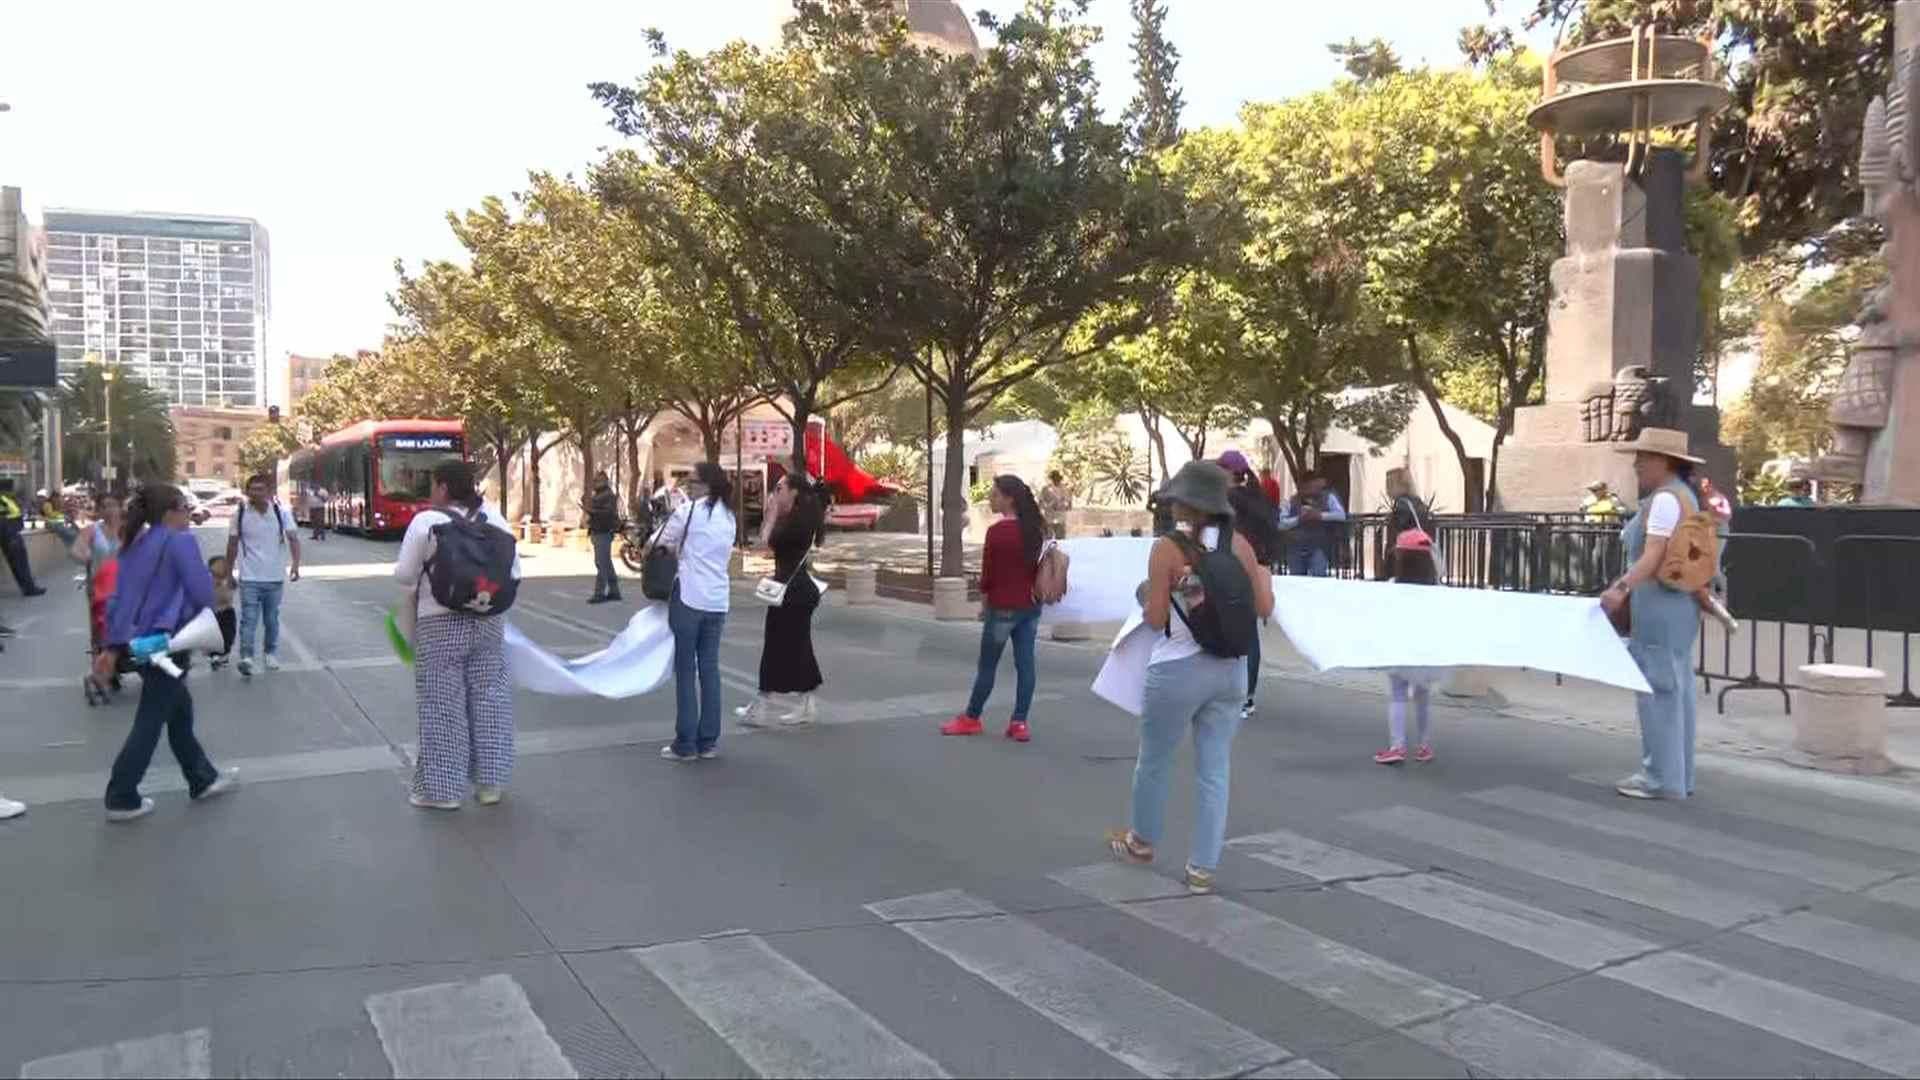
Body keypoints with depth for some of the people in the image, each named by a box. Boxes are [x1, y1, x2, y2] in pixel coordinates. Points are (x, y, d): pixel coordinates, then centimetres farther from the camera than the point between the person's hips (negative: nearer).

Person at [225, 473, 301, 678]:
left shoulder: (281, 512, -3)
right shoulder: (240, 513, -2)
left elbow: (293, 538, -9)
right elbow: (233, 545, 6)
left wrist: (295, 565, -23)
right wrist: (229, 572, 10)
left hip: (275, 577, 1)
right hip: (249, 577, -1)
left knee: (272, 619, 13)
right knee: (249, 619, -11)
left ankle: (270, 653, 28)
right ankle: (246, 657, -14)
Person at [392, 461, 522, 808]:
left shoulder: (426, 521, -9)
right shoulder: (495, 518, 3)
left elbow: (404, 575, -8)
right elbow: (514, 571, 3)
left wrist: (412, 603, 11)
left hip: (440, 623, -4)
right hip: (488, 621, 4)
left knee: (442, 704, 3)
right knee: (489, 697, 10)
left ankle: (442, 788, 8)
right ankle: (490, 783, 17)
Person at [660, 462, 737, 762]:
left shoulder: (688, 511, -8)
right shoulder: (728, 516, 12)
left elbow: (660, 543, -4)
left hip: (688, 597, -6)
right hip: (718, 600, 6)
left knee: (686, 671, 1)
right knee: (710, 669, 10)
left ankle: (686, 744, 4)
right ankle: (708, 741, 13)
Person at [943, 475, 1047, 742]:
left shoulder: (996, 531, -15)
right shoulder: (1036, 529, 3)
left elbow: (987, 572, -9)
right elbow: (1040, 567, 8)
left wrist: (984, 604, 4)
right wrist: (1032, 595, 17)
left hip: (1003, 608, -5)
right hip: (1031, 606, 6)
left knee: (987, 666, 7)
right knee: (1025, 664, 6)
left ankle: (971, 719, 20)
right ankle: (1019, 722, 7)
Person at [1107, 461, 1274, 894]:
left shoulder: (1168, 548, -14)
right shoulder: (1239, 544, -2)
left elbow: (1155, 620, -11)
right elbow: (1262, 609, 3)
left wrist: (1147, 595, 9)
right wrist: (1265, 578, 22)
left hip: (1177, 671, -4)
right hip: (1229, 670, 4)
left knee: (1154, 761, 17)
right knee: (1214, 770, 10)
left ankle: (1142, 842, 37)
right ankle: (1203, 868, 15)